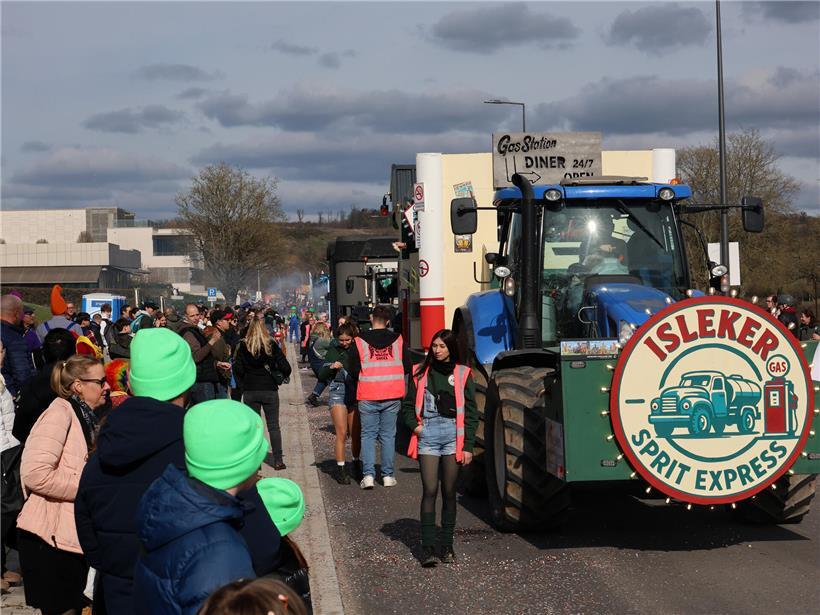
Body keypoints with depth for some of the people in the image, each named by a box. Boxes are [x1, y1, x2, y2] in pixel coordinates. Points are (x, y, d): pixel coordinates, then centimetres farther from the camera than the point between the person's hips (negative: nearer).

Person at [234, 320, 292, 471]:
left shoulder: (243, 347, -4)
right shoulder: (272, 346, -5)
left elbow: (238, 369, -7)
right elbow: (285, 367, -8)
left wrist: (242, 385, 7)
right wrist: (281, 377, 12)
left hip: (250, 391, 0)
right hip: (270, 390, 0)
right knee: (273, 426, 7)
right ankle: (278, 461, 4)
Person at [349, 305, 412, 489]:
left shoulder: (359, 342, -5)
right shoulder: (398, 340, 0)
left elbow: (353, 372, -4)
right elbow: (408, 368, 5)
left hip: (368, 396, -1)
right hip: (392, 396, 1)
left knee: (368, 434, 6)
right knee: (388, 435, 9)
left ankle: (368, 474, -3)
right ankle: (388, 475, 9)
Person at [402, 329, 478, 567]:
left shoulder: (462, 374, 5)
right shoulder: (421, 373, 9)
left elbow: (470, 412, 5)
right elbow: (408, 406, 16)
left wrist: (468, 445, -1)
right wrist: (414, 425, -2)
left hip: (453, 434, 0)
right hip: (428, 435, 0)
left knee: (449, 492, 5)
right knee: (430, 491, -7)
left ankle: (447, 546, 12)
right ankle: (428, 548, -8)